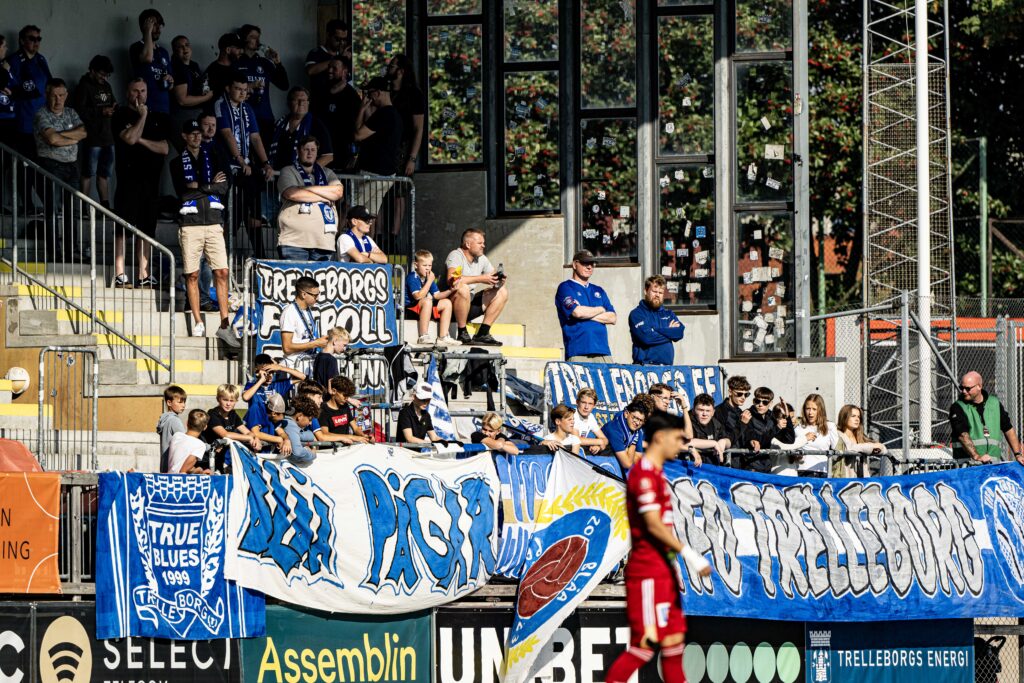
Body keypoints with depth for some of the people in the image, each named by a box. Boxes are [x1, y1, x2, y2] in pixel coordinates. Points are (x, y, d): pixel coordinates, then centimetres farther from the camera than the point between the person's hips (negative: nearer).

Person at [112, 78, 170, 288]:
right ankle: (120, 275, -7)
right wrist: (143, 116, -6)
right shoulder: (121, 116, 2)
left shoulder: (156, 119, 15)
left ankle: (143, 275, 9)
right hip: (129, 178, -5)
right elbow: (130, 138, -15)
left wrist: (142, 140, -7)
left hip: (151, 179, 5)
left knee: (146, 229, 6)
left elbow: (164, 148, 6)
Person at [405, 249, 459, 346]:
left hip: (423, 308, 9)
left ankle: (443, 337, -3)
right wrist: (429, 281, -23)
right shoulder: (412, 277, -17)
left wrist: (450, 290, -10)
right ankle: (423, 337, -36)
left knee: (447, 303, 6)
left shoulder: (428, 277, 9)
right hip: (409, 309, -9)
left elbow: (437, 295, 7)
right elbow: (418, 296, -28)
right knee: (427, 301, -36)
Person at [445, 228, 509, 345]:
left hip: (470, 306, 8)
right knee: (463, 288, -38)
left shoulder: (482, 259, 11)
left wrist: (499, 280, -15)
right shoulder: (455, 255, -13)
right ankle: (462, 334, -27)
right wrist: (481, 279, -29)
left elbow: (493, 277, 12)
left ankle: (482, 334, -6)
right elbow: (451, 279, -30)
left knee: (502, 292, -2)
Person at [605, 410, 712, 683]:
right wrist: (688, 553, -23)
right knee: (646, 643, -10)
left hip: (663, 571, 10)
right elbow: (654, 525, -22)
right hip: (647, 571, -10)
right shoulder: (644, 474, -15)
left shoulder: (656, 474, 17)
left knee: (674, 637, 11)